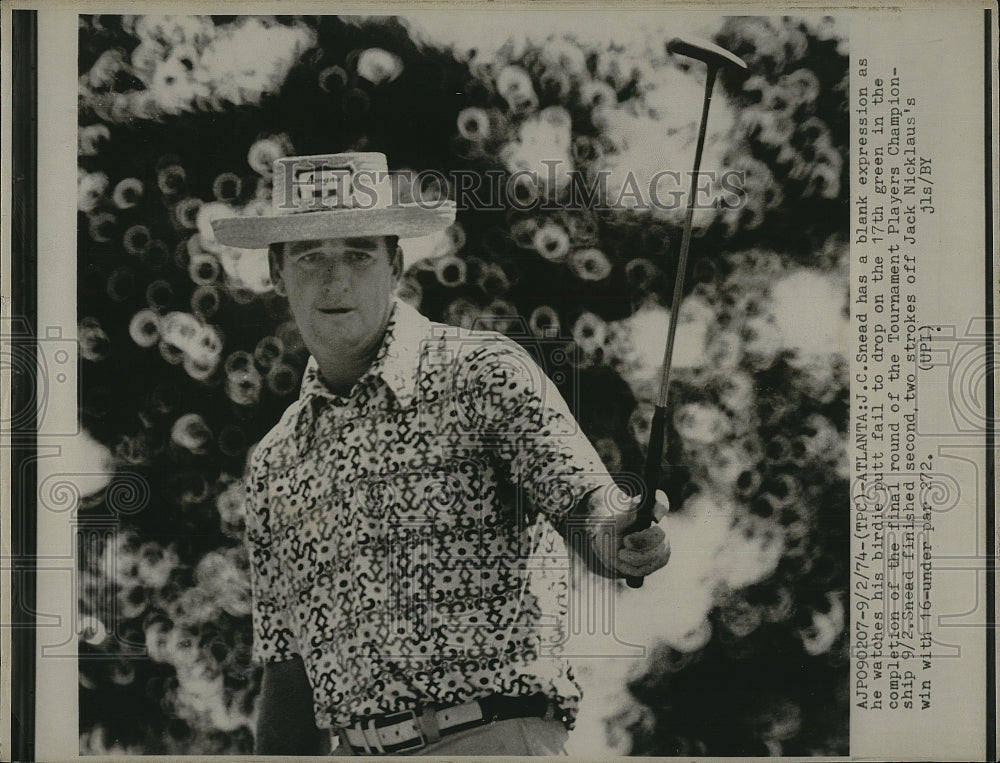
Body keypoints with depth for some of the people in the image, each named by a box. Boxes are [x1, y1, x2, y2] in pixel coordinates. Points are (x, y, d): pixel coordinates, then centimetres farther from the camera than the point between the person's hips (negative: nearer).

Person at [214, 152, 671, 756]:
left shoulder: (481, 373, -1)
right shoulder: (274, 464, 14)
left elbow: (580, 494, -14)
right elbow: (287, 663, 17)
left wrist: (616, 536, -35)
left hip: (492, 736, -4)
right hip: (357, 749, 5)